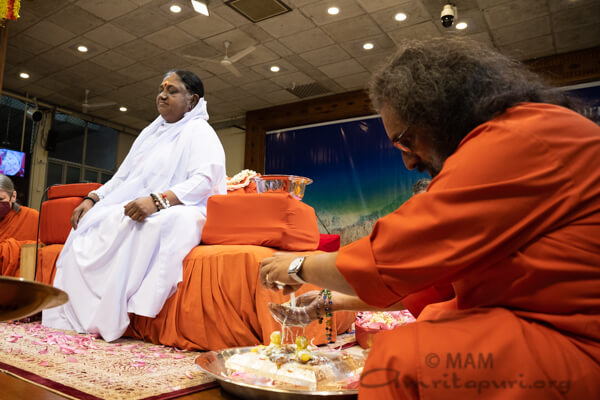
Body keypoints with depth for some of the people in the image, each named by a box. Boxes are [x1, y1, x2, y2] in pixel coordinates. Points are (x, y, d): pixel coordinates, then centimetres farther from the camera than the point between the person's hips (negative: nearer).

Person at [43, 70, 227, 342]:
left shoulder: (199, 132, -3)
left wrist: (157, 200, -33)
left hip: (176, 212, -8)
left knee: (130, 227, -36)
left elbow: (204, 181, -20)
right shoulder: (151, 132, 23)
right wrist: (92, 198, 5)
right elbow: (123, 177, 22)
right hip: (134, 207, 8)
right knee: (89, 223, -11)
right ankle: (70, 316, -9)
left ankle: (108, 320, -27)